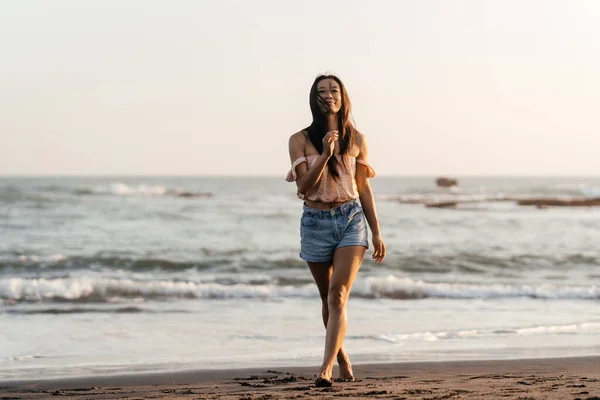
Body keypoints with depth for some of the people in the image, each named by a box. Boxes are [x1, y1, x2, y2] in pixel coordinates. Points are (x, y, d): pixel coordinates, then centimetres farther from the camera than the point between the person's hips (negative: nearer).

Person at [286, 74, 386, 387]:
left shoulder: (356, 140, 5)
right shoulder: (300, 140, 0)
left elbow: (364, 188, 10)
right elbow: (303, 187, -8)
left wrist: (376, 232, 10)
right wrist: (325, 155, -20)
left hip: (352, 219, -1)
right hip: (315, 222, 1)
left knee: (338, 294, -16)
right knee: (328, 298, 12)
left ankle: (326, 369, -24)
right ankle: (342, 359, 32)